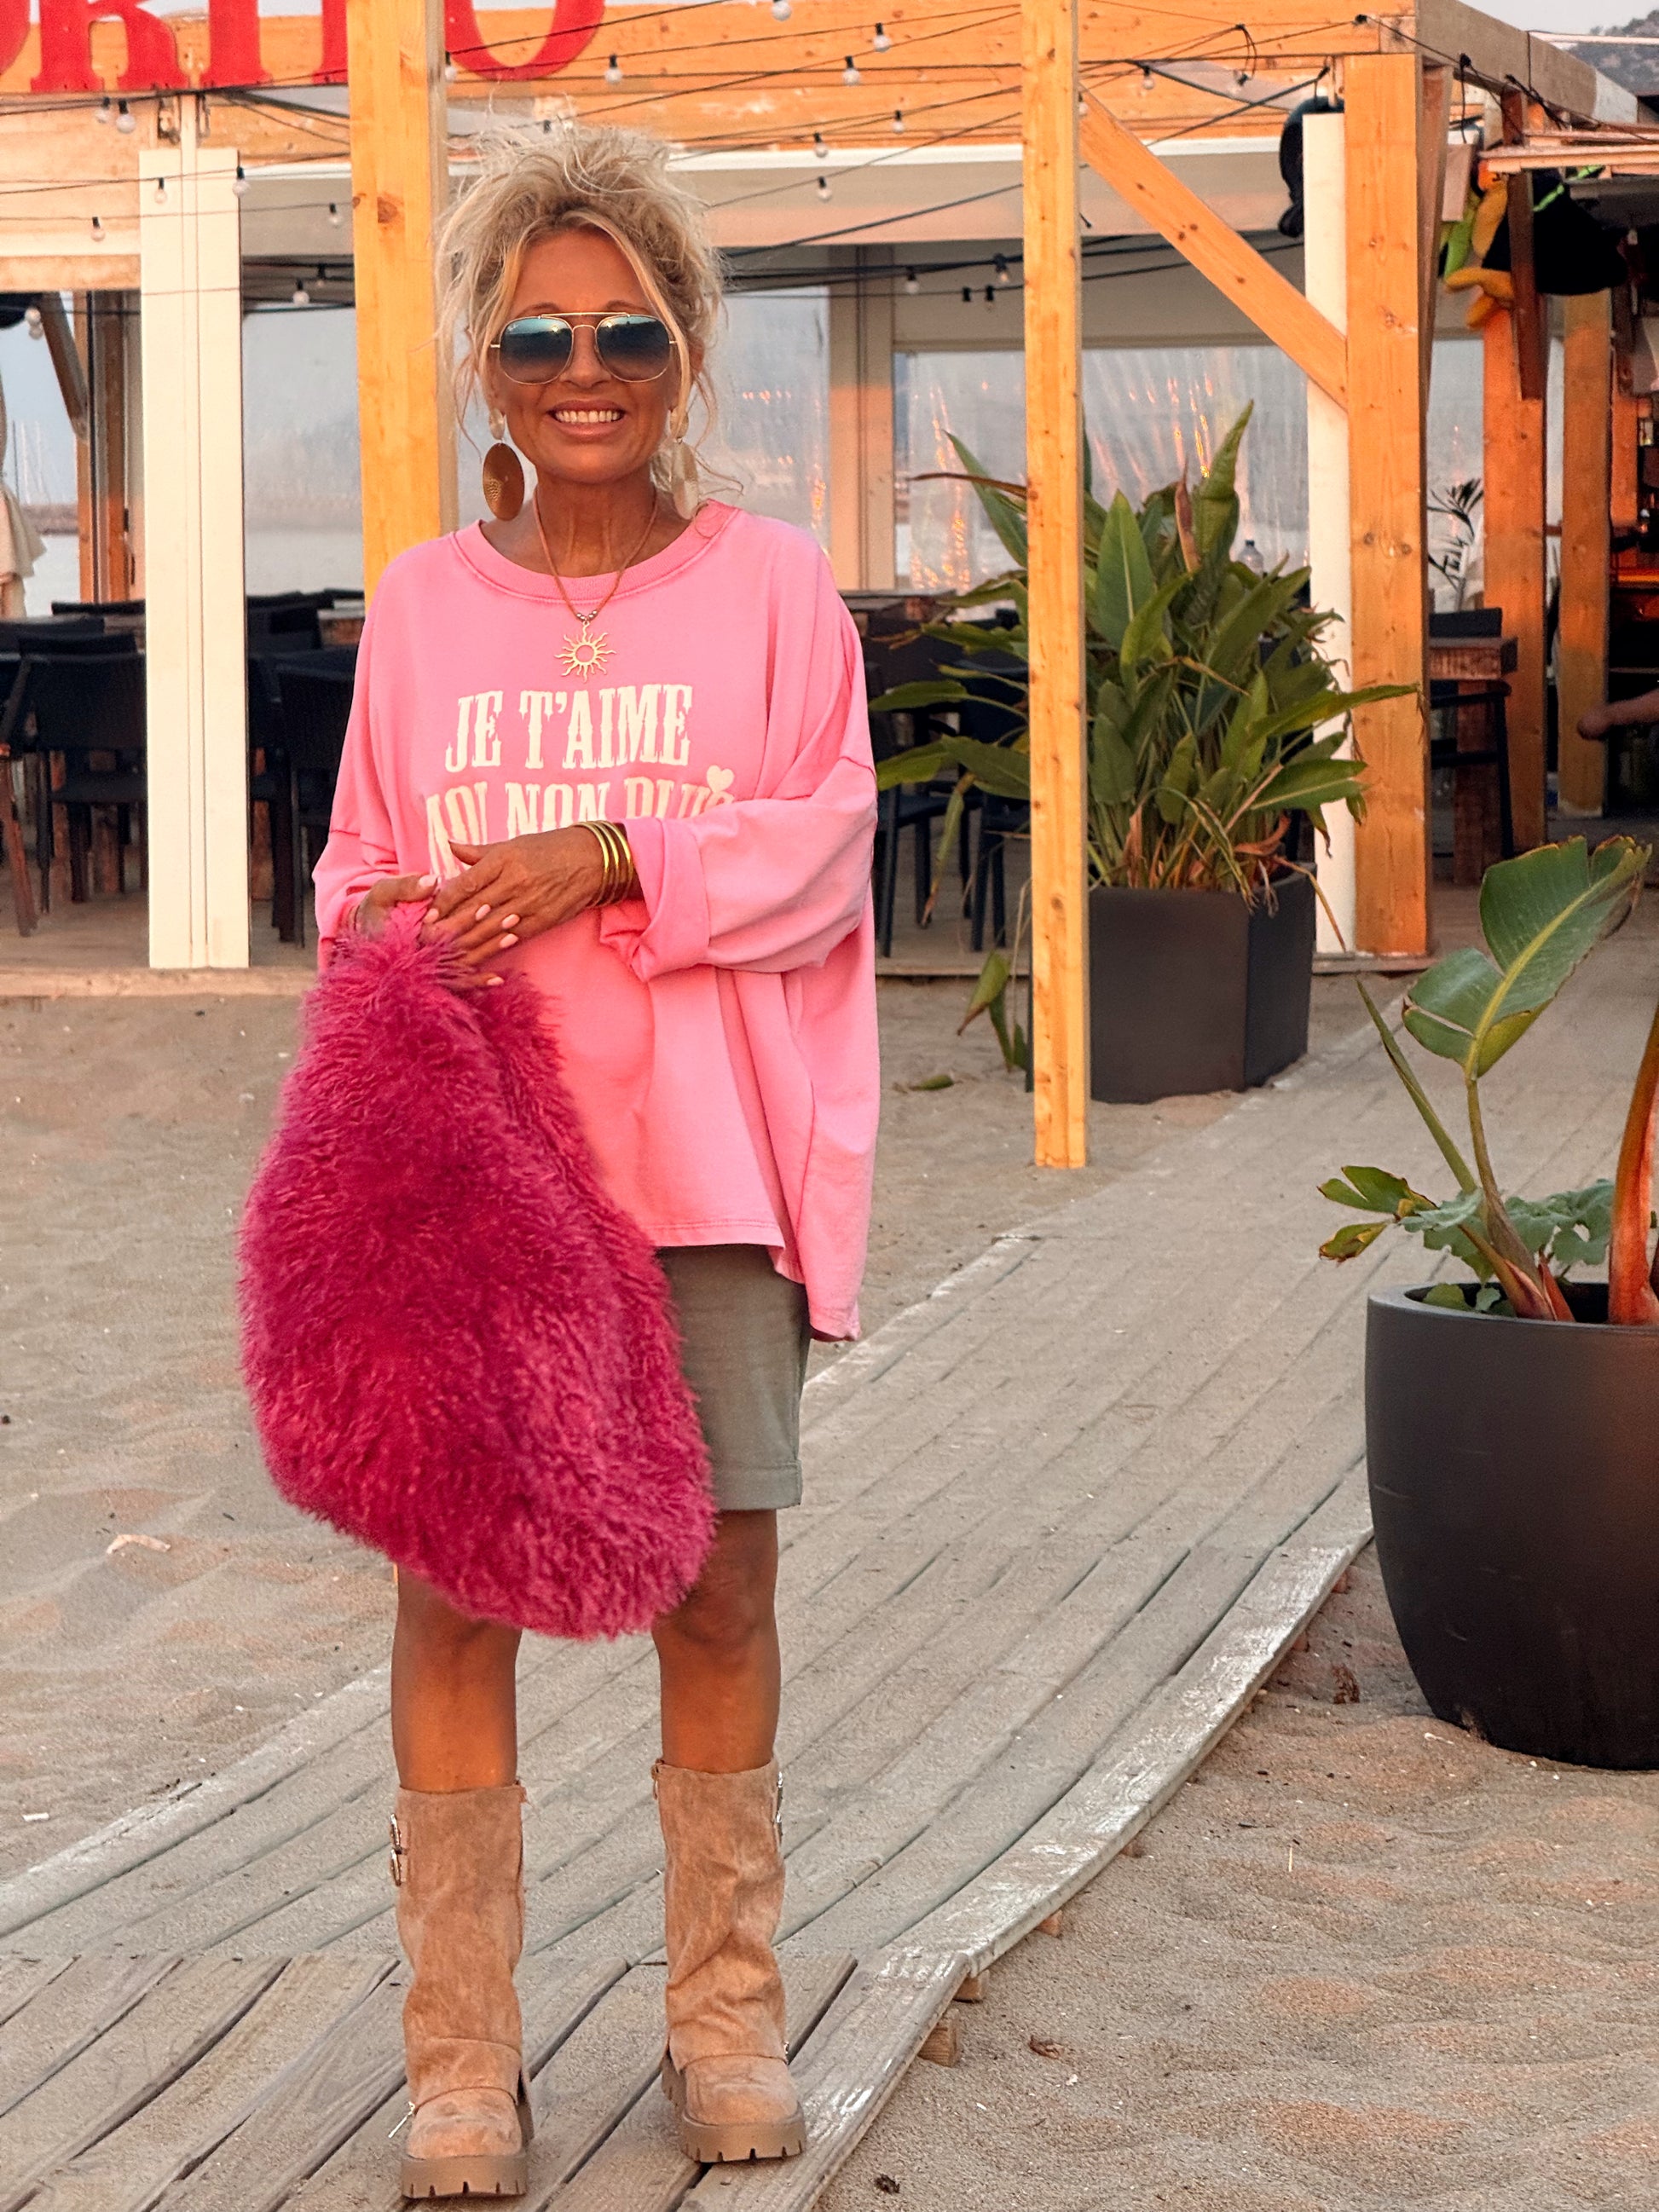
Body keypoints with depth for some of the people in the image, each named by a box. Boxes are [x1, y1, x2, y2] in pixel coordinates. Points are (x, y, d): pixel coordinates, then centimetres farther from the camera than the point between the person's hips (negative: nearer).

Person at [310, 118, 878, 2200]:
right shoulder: (422, 603, 9)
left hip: (705, 1164, -1)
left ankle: (726, 2019, 19)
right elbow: (361, 865, 12)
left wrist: (618, 856, -15)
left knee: (718, 1585, 3)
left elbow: (820, 851, -1)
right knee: (453, 1584, -2)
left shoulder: (771, 584, 4)